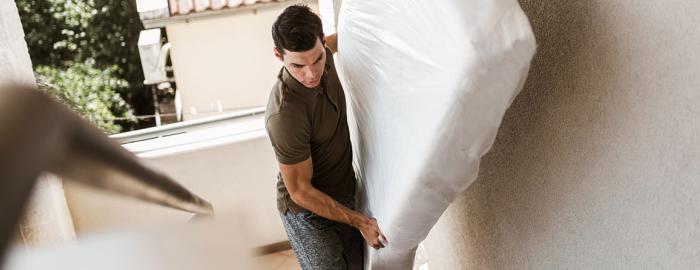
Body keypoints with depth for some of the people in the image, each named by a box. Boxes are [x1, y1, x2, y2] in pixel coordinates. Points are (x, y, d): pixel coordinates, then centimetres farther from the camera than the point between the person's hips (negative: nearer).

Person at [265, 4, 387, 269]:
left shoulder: (321, 57, -12)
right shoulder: (285, 116, -34)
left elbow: (337, 39, 17)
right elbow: (300, 192, -22)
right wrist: (360, 222, -19)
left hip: (345, 196, 7)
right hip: (308, 211, -7)